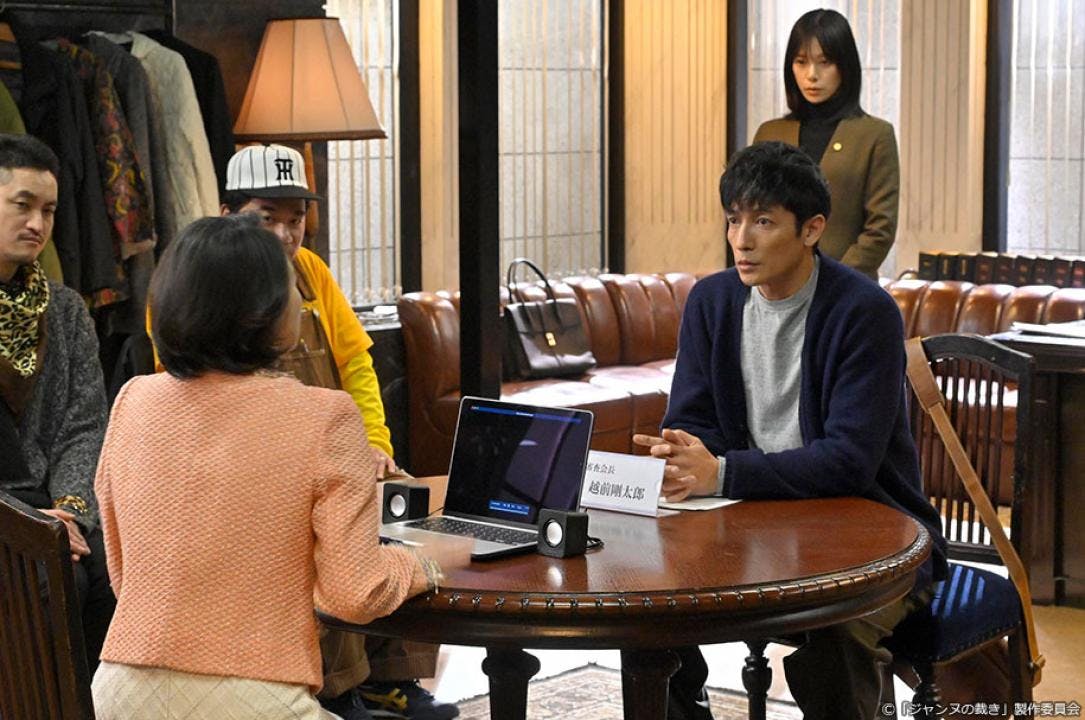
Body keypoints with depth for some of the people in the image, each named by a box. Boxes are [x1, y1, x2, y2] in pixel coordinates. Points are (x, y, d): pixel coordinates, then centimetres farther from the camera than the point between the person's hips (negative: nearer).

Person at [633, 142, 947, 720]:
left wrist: (721, 473, -31)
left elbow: (851, 460, -22)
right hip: (755, 525, 6)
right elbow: (690, 422, 4)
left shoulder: (865, 313, -15)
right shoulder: (711, 300, 4)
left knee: (827, 628, -35)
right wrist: (679, 460, -22)